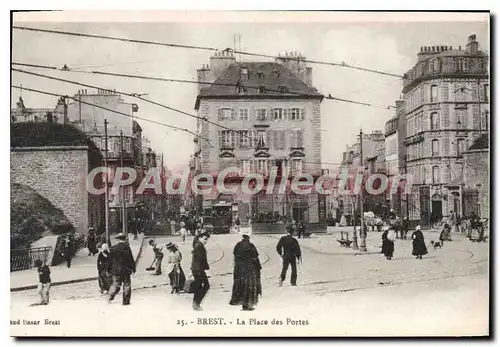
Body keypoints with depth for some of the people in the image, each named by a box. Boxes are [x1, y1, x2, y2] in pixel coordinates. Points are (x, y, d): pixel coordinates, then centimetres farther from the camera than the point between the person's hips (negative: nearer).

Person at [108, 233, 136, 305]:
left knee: (116, 285, 14)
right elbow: (131, 259, -6)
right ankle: (126, 301, 6)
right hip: (126, 270, -3)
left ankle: (110, 298, 2)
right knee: (127, 285, 6)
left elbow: (110, 260, 5)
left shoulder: (113, 248, 0)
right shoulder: (127, 247, -9)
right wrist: (133, 269, 3)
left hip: (115, 270, 3)